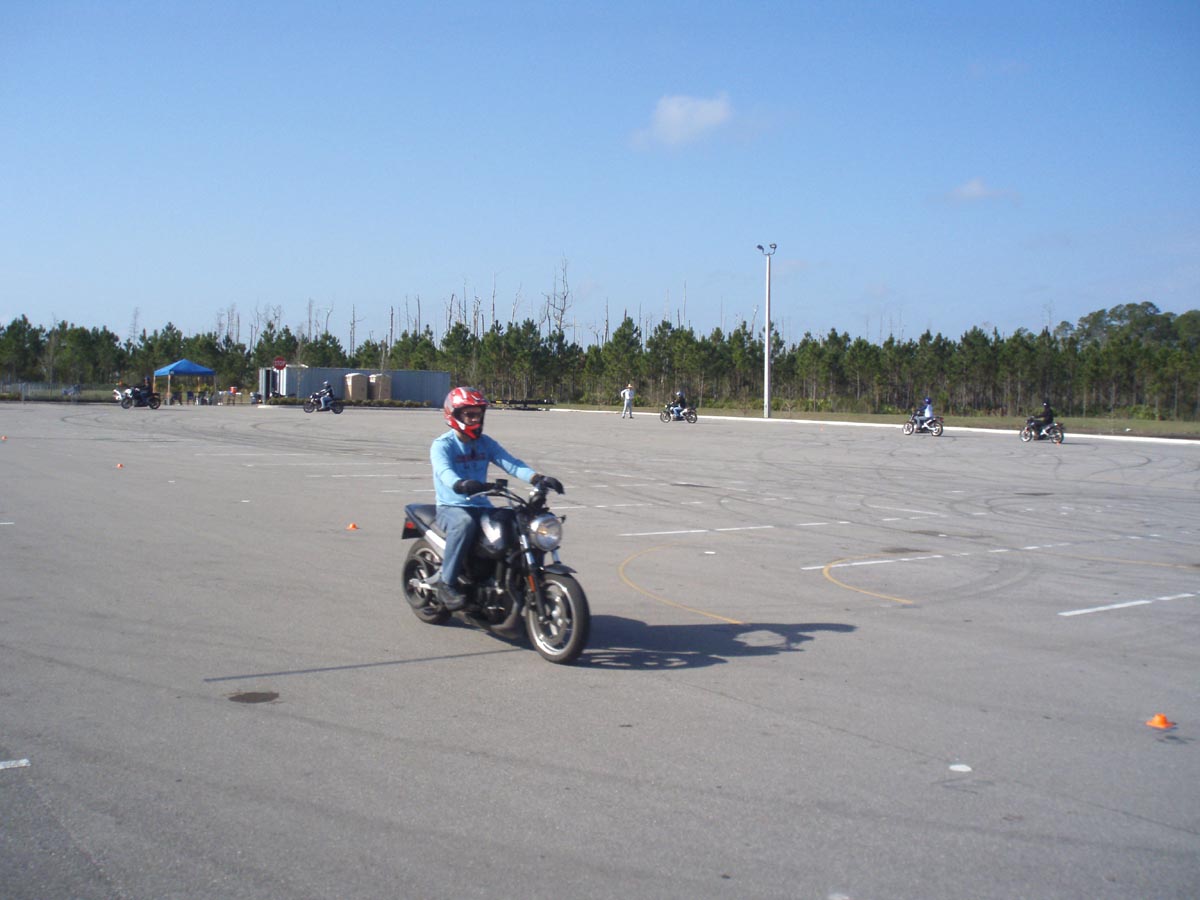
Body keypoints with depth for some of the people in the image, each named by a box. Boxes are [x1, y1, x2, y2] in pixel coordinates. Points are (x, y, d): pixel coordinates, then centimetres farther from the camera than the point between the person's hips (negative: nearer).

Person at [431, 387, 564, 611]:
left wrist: (538, 478, -20)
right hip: (451, 507, -5)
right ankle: (447, 584, -28)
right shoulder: (442, 445, -4)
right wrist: (461, 485, -49)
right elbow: (444, 471, -25)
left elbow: (511, 463, -2)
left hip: (482, 507, 5)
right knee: (465, 523, -39)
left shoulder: (485, 443, 13)